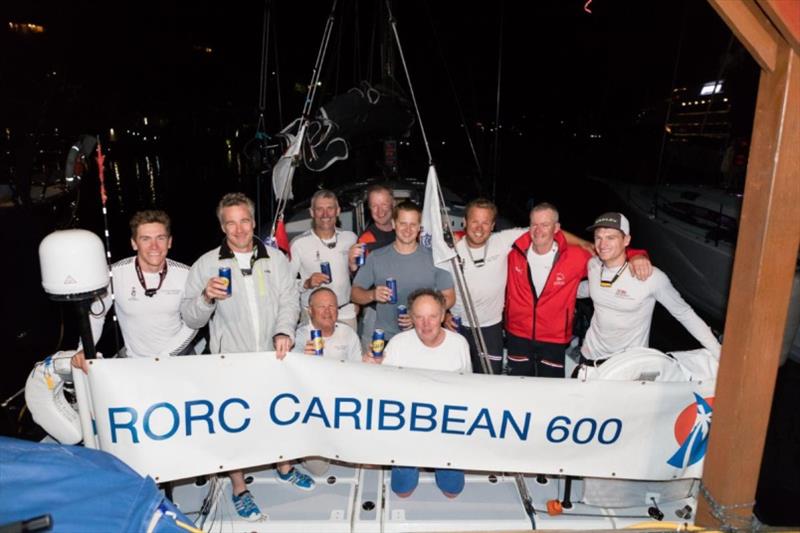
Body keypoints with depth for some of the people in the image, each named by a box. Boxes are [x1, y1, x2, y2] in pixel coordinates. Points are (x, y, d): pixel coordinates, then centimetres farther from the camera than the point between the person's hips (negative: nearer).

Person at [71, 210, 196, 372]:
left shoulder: (185, 274, -8)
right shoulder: (115, 275, -12)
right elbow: (95, 314, 4)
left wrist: (165, 355, -7)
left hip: (180, 356, 1)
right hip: (134, 360, -1)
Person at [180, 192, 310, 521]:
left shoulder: (275, 259, 4)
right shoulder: (206, 265, -3)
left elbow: (289, 300, -1)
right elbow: (190, 318, -3)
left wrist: (283, 331, -17)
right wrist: (206, 297, -23)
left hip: (274, 357, 3)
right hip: (231, 362, -2)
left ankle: (284, 468, 43)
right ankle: (239, 490, 28)